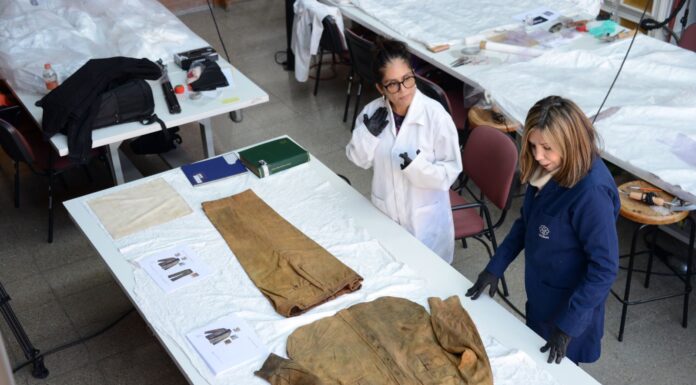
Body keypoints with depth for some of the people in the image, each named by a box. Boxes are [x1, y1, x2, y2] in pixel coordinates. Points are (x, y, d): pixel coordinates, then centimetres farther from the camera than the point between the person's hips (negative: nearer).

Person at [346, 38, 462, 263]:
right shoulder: (373, 111, -10)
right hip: (386, 212, 4)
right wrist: (367, 133, -17)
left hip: (424, 218, -3)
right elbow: (359, 160, 1)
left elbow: (451, 171, -18)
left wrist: (418, 166, -34)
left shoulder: (436, 115, -23)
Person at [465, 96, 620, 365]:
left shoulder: (591, 192, -33)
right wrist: (495, 267, 2)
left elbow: (605, 268, -27)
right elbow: (526, 221, 6)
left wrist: (569, 324, -26)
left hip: (569, 302, -7)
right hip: (539, 293, 7)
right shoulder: (548, 169, -9)